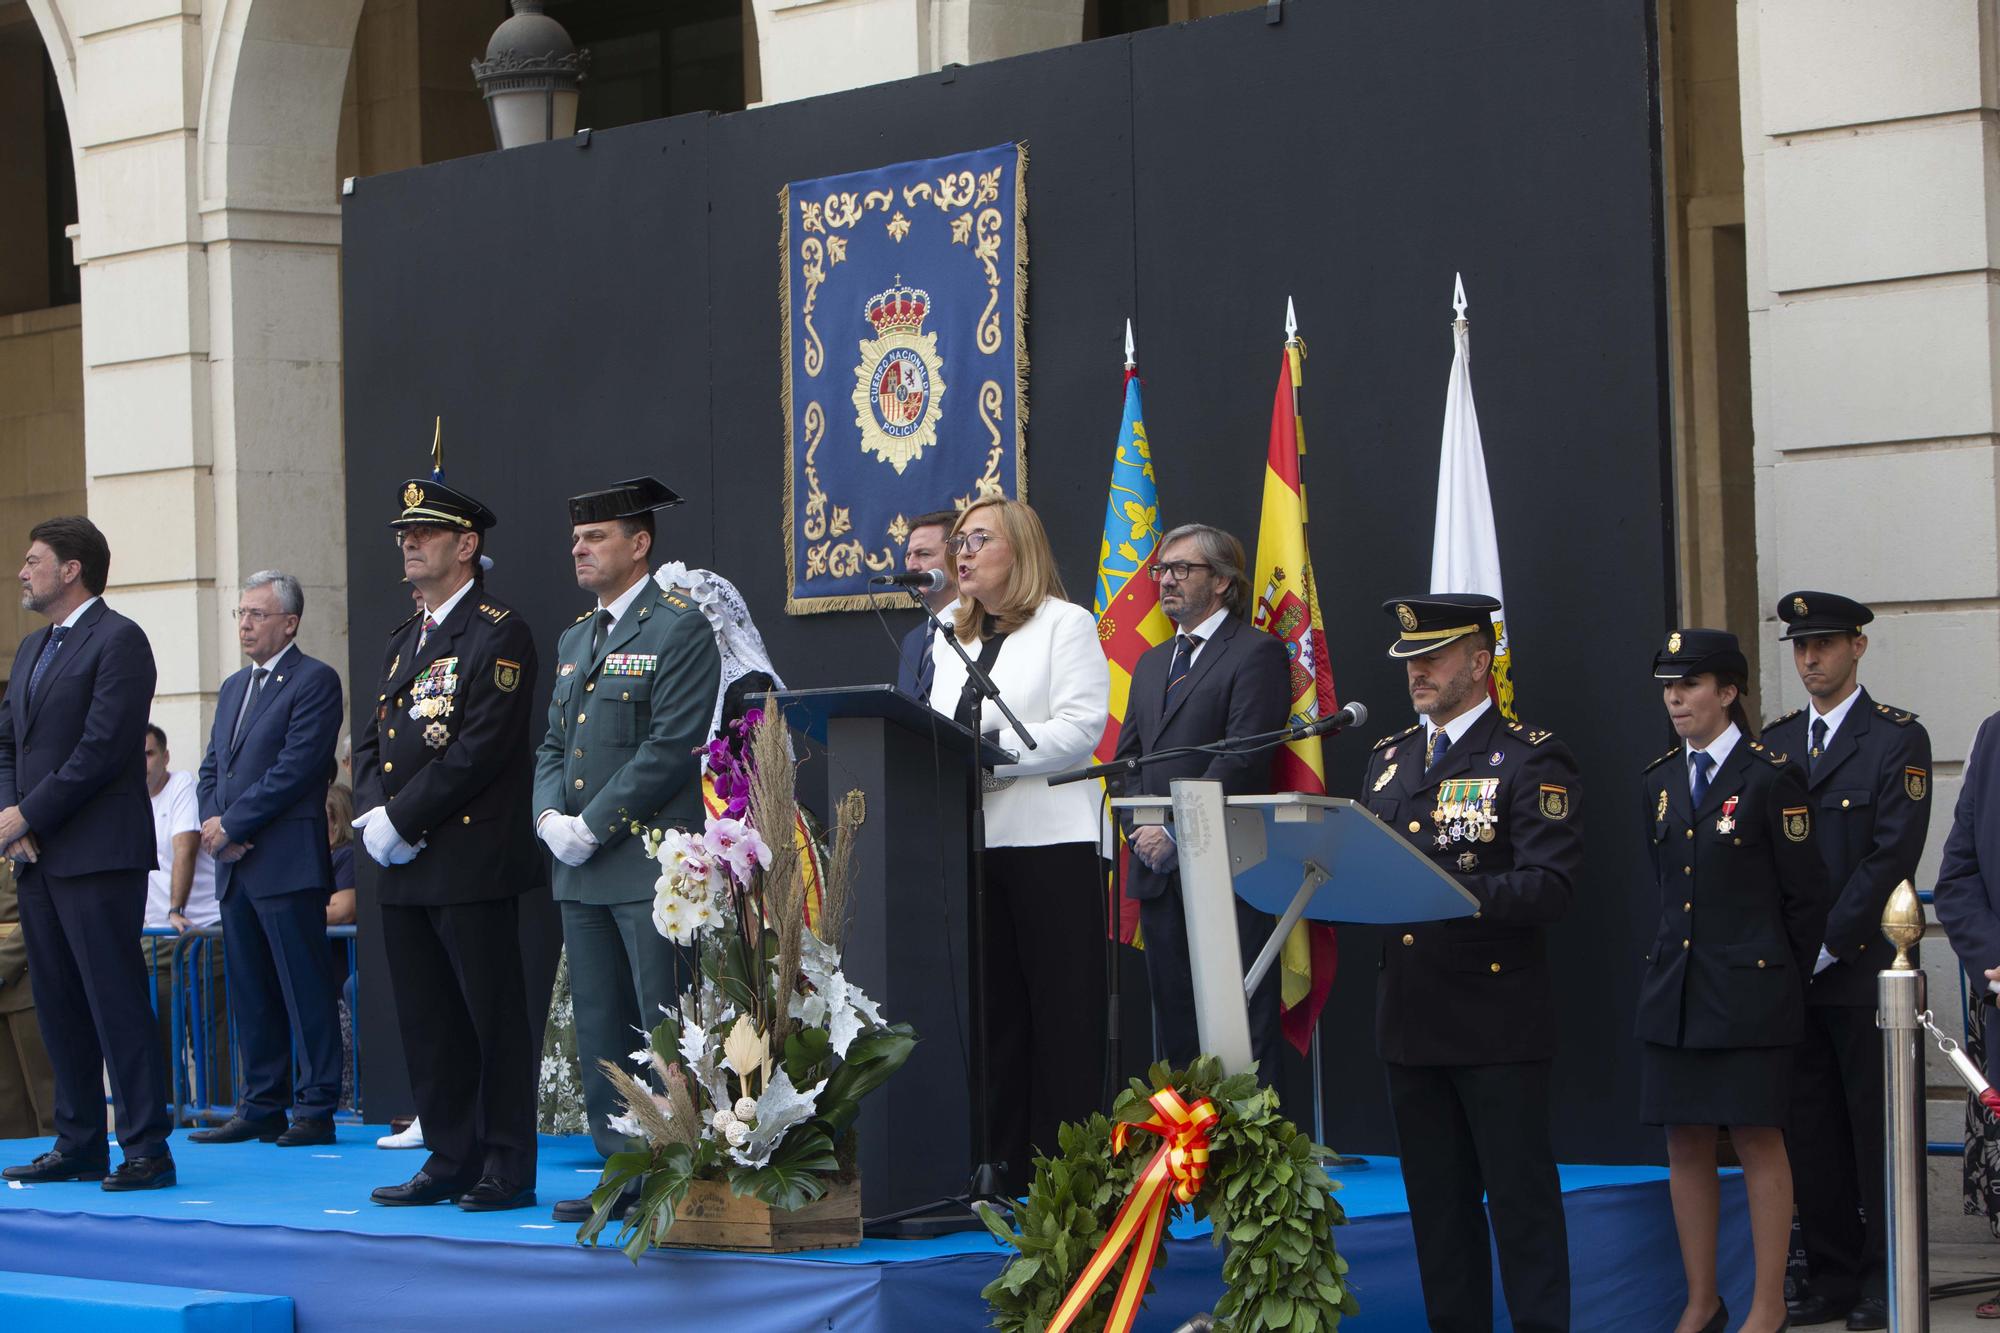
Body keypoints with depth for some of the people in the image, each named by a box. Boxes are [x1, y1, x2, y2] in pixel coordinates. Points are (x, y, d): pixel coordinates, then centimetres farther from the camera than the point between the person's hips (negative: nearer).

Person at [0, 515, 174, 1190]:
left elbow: (103, 748, -16)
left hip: (98, 855, -9)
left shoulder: (118, 640, -8)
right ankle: (79, 1145, 16)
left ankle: (146, 1147, -6)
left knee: (116, 1001, -8)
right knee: (59, 1004, 10)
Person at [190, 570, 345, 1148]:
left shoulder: (314, 681, -6)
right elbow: (212, 767, 19)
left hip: (287, 864, -8)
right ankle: (261, 1107, 15)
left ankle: (316, 1109, -2)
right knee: (249, 993, 10)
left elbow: (296, 768, -14)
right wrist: (214, 824, -1)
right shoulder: (234, 687, 20)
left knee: (304, 991, -5)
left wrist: (232, 824, -12)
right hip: (234, 865, 8)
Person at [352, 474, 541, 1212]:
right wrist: (375, 813, -2)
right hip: (405, 871, 8)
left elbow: (482, 747, -16)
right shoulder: (403, 640, 20)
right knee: (427, 1024, 10)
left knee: (493, 1019, -3)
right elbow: (372, 741, 18)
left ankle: (507, 1169, 2)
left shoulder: (498, 634, -7)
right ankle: (450, 1161, 17)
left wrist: (403, 819, -16)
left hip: (473, 865, -8)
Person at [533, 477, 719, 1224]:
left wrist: (595, 826, -15)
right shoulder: (574, 640, 20)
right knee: (599, 1029, 9)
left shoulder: (680, 630, -6)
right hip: (580, 869, 8)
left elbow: (670, 749, -14)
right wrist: (549, 816, 0)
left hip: (650, 861, -8)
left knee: (663, 1029, -7)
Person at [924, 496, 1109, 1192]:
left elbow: (1082, 727, -11)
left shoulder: (1066, 624, 1)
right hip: (970, 842, 7)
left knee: (1061, 1010, -5)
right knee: (991, 1007, 7)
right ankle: (1000, 1167, 10)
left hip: (1049, 842, -7)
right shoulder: (952, 639, 22)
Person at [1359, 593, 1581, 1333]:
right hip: (1410, 1015, 6)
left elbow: (1550, 885, -16)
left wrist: (1453, 893, -29)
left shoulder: (1530, 758, -6)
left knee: (1520, 1193, -2)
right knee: (1436, 1196, 11)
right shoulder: (1389, 758, 15)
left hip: (1497, 1016, -6)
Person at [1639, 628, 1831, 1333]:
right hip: (1674, 987, 6)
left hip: (1751, 990, -6)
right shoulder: (1661, 780, 11)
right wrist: (1685, 952, 15)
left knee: (1759, 1142, -2)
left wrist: (1785, 977, 3)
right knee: (1685, 1144, 7)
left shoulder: (1770, 777, -7)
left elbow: (1805, 892, -3)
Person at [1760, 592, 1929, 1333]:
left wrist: (1828, 945, -13)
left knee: (1877, 1129, 0)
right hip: (1792, 973, 5)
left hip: (1863, 969, -5)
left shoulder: (1897, 739, -3)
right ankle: (1833, 1273, 13)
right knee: (1809, 1132, 6)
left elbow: (1893, 856, -11)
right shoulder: (1774, 743, 14)